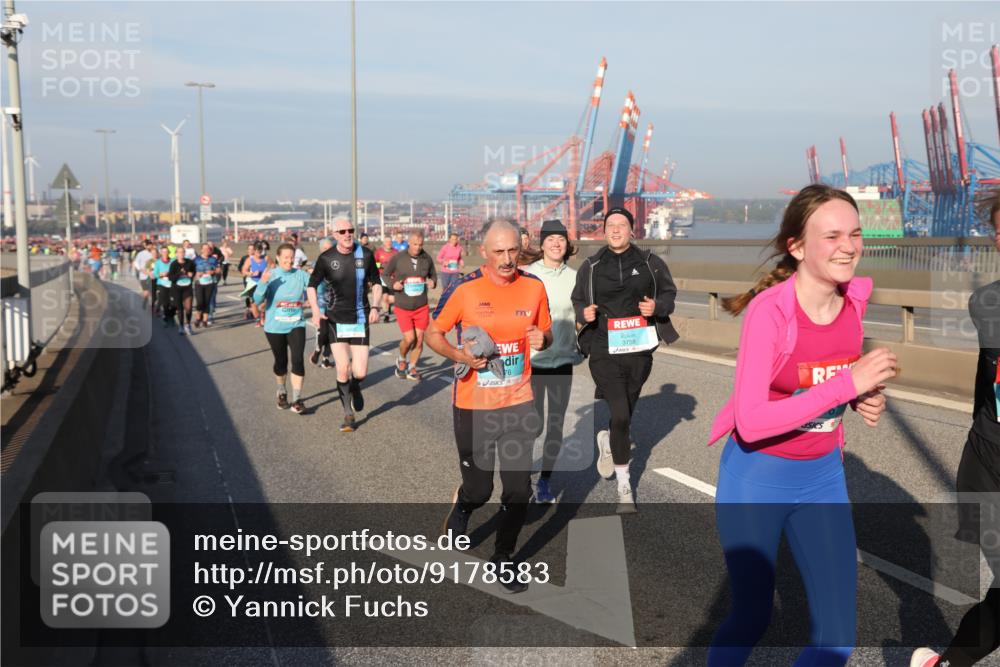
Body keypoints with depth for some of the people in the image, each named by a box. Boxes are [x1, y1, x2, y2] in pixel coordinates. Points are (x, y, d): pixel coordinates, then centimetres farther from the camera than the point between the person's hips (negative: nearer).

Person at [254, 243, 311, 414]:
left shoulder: (301, 275, -4)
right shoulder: (271, 275, -7)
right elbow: (258, 300, -14)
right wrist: (264, 283, -30)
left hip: (296, 325, 0)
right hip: (274, 327, 0)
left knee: (298, 360, -14)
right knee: (281, 362, 13)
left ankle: (297, 400, -4)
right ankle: (282, 392, 40)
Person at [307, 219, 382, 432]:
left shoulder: (365, 255, -1)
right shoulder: (326, 258, -4)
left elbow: (376, 283, 11)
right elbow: (312, 285, 6)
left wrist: (375, 307, -3)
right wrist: (315, 310, -9)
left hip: (360, 319, 1)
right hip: (336, 319, -1)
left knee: (360, 373, -4)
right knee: (343, 370, -7)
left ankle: (355, 387, 35)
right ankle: (349, 415, 13)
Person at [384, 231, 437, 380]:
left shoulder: (427, 259, -1)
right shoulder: (397, 258, -8)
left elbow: (433, 275, 14)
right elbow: (385, 275, 4)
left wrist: (433, 282, -9)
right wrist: (392, 284, -16)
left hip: (422, 307, 3)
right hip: (403, 307, -3)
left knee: (419, 340, 4)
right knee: (409, 339, -10)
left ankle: (411, 368, 23)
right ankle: (401, 360, 22)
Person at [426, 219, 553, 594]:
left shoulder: (533, 287, -1)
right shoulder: (464, 290, -10)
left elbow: (546, 333, 12)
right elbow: (433, 333, 0)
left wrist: (542, 339, -12)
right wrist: (460, 356, -18)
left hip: (519, 404, 2)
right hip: (473, 405, -2)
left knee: (518, 489, 4)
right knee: (478, 489, 9)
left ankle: (503, 557, 27)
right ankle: (459, 510, 46)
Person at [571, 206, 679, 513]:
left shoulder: (649, 262, 3)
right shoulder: (591, 266, 4)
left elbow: (669, 292, 11)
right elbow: (577, 300, 13)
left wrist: (657, 307, -10)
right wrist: (584, 313, -9)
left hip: (638, 349, 2)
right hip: (603, 350, -2)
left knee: (626, 410, 17)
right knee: (620, 414, -12)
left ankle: (606, 440, 53)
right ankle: (624, 485, 1)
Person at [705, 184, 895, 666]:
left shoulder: (858, 295, -6)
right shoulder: (769, 309, -23)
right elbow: (750, 422, -29)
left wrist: (864, 396, -6)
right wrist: (849, 384, -30)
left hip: (824, 476, 5)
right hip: (757, 478, -5)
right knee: (751, 618, 12)